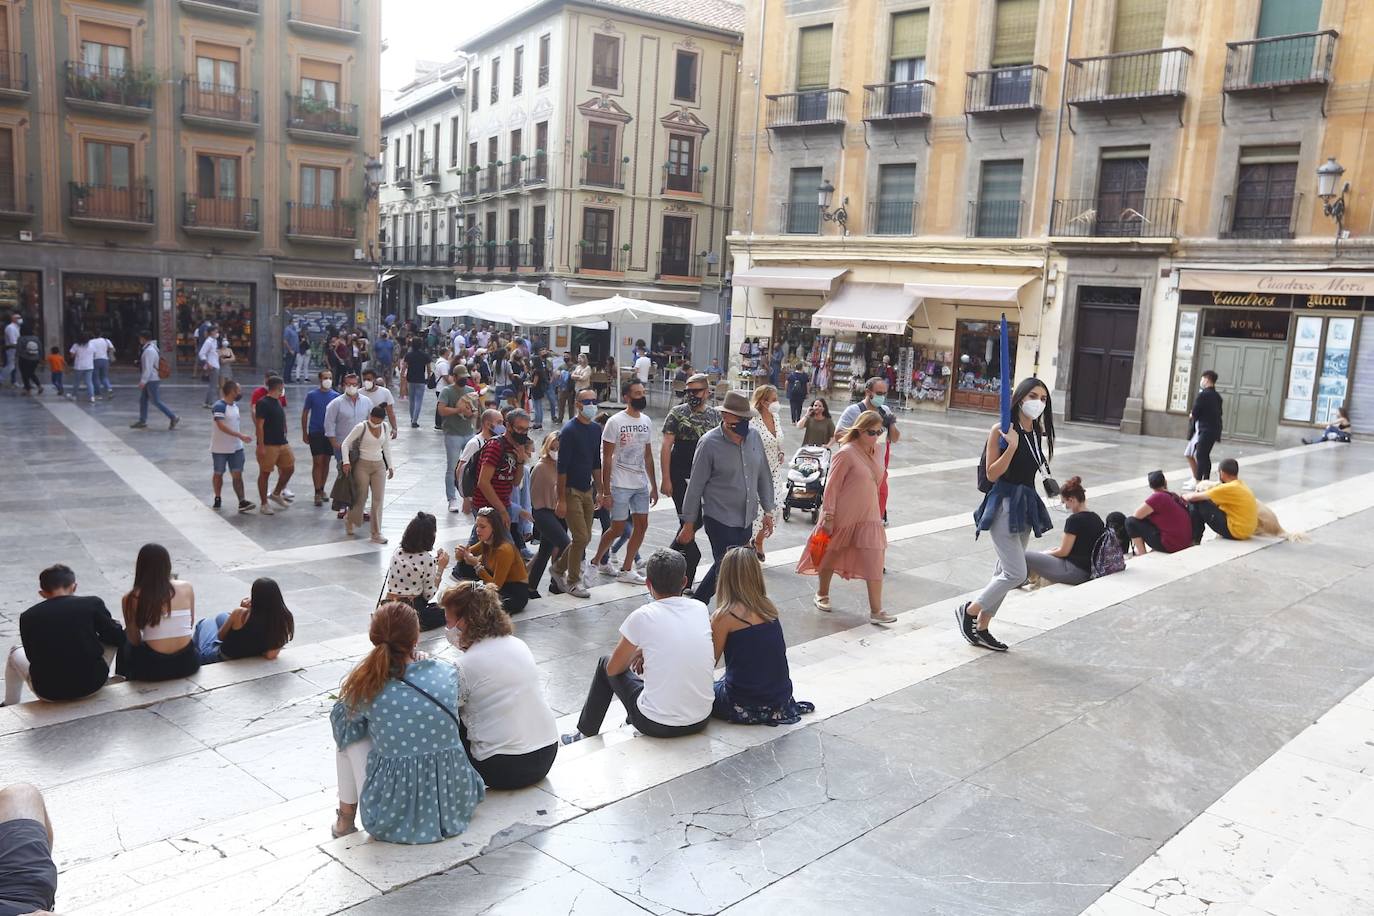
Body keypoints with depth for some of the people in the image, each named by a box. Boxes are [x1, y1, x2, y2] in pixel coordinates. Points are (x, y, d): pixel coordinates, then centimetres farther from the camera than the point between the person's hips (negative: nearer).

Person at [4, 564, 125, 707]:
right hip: (93, 684, -1)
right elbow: (118, 639, -1)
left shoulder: (28, 617, -3)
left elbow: (33, 657, 7)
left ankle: (9, 707, 47)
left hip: (49, 692, 1)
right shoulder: (93, 603, -7)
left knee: (16, 652, 30)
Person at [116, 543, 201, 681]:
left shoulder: (131, 599, -8)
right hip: (187, 664, 2)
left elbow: (134, 641, 0)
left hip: (153, 669, -1)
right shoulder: (187, 588, -2)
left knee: (125, 641, 28)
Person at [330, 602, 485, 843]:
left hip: (392, 816, -2)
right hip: (455, 804, 2)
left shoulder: (368, 686, -12)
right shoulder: (447, 673, -6)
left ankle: (346, 817, 26)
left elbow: (340, 720, 9)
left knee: (349, 731, 17)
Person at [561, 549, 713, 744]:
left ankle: (585, 735, 36)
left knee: (605, 664, 20)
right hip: (701, 721, 4)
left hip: (657, 725, -4)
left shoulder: (642, 616, -13)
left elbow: (613, 668, 2)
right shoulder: (700, 609, -2)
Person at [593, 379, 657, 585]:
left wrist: (653, 486, 13)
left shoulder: (646, 422, 7)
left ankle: (626, 570, 15)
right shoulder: (615, 422, -11)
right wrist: (606, 492, -13)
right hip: (620, 485, -6)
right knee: (617, 529, 0)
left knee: (641, 526, 4)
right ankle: (598, 559, 25)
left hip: (641, 485, 6)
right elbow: (606, 459, -11)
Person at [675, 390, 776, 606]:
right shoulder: (710, 443, -12)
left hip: (746, 519, 6)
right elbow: (696, 486, -8)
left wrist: (767, 510, 11)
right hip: (720, 520, -6)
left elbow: (764, 476, 13)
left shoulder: (754, 437, 3)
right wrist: (688, 524, -5)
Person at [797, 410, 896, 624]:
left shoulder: (876, 452, 2)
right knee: (831, 555, 14)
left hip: (867, 517, 6)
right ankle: (822, 595, 37)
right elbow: (831, 486, -17)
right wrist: (828, 516, -18)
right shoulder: (846, 453, -18)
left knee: (875, 562, -2)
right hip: (842, 516, -5)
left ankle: (876, 610, 2)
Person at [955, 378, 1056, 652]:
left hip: (1026, 505, 8)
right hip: (1004, 504, -8)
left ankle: (981, 628, 22)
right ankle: (968, 611, 7)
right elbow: (992, 474, -14)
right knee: (1016, 573, -12)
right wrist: (1012, 445, -22)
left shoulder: (1039, 433, 8)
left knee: (1005, 572, 12)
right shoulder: (1002, 430, -11)